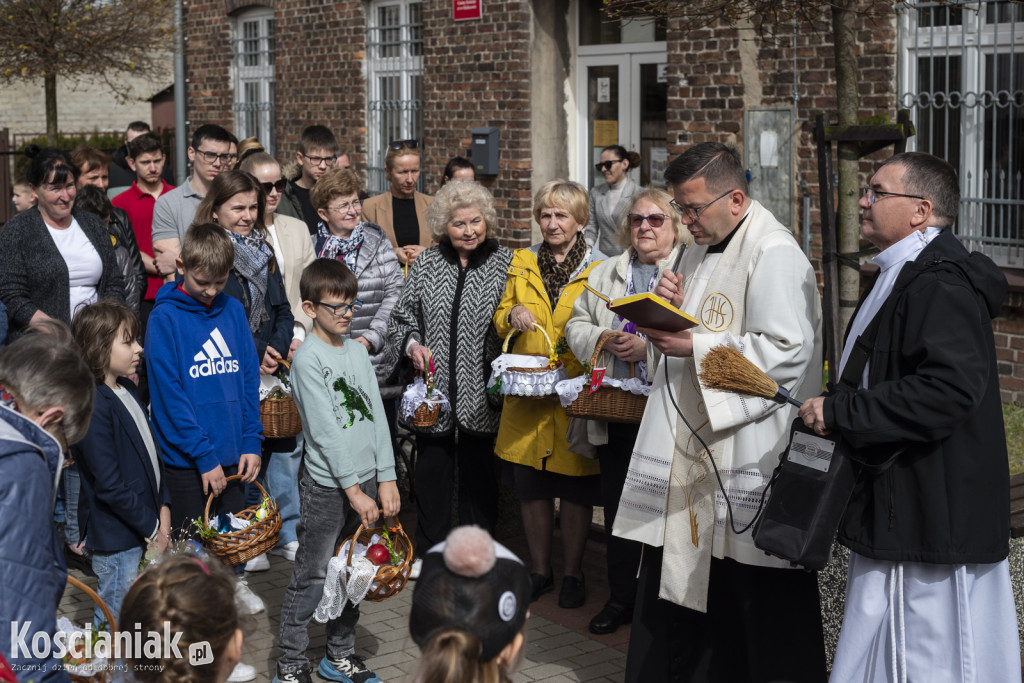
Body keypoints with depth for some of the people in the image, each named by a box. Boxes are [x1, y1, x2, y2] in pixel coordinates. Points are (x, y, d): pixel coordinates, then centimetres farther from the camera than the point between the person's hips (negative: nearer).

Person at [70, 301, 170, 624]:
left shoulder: (127, 390, 8)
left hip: (147, 531, 9)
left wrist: (163, 510, 3)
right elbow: (109, 485, -21)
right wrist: (153, 530, -14)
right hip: (116, 540, -9)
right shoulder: (94, 406, -21)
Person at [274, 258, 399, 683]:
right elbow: (325, 431, -15)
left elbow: (376, 416, 9)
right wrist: (353, 490, -17)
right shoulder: (308, 359, -10)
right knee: (312, 578, 0)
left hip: (366, 479, 6)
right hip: (327, 486, -6)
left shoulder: (357, 352, 10)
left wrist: (385, 480, 3)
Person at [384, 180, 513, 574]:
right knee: (432, 471, 9)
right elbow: (401, 317, 13)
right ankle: (429, 553, 25)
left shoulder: (505, 263, 1)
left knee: (479, 475, 7)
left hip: (481, 391, -1)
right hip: (434, 388, 2)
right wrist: (411, 343, -5)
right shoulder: (425, 264, 6)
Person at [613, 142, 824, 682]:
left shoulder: (774, 256, -15)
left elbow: (787, 352, -23)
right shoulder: (701, 250, 15)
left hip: (747, 462, -9)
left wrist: (694, 347, -23)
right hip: (689, 451, 9)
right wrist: (670, 308, 1)